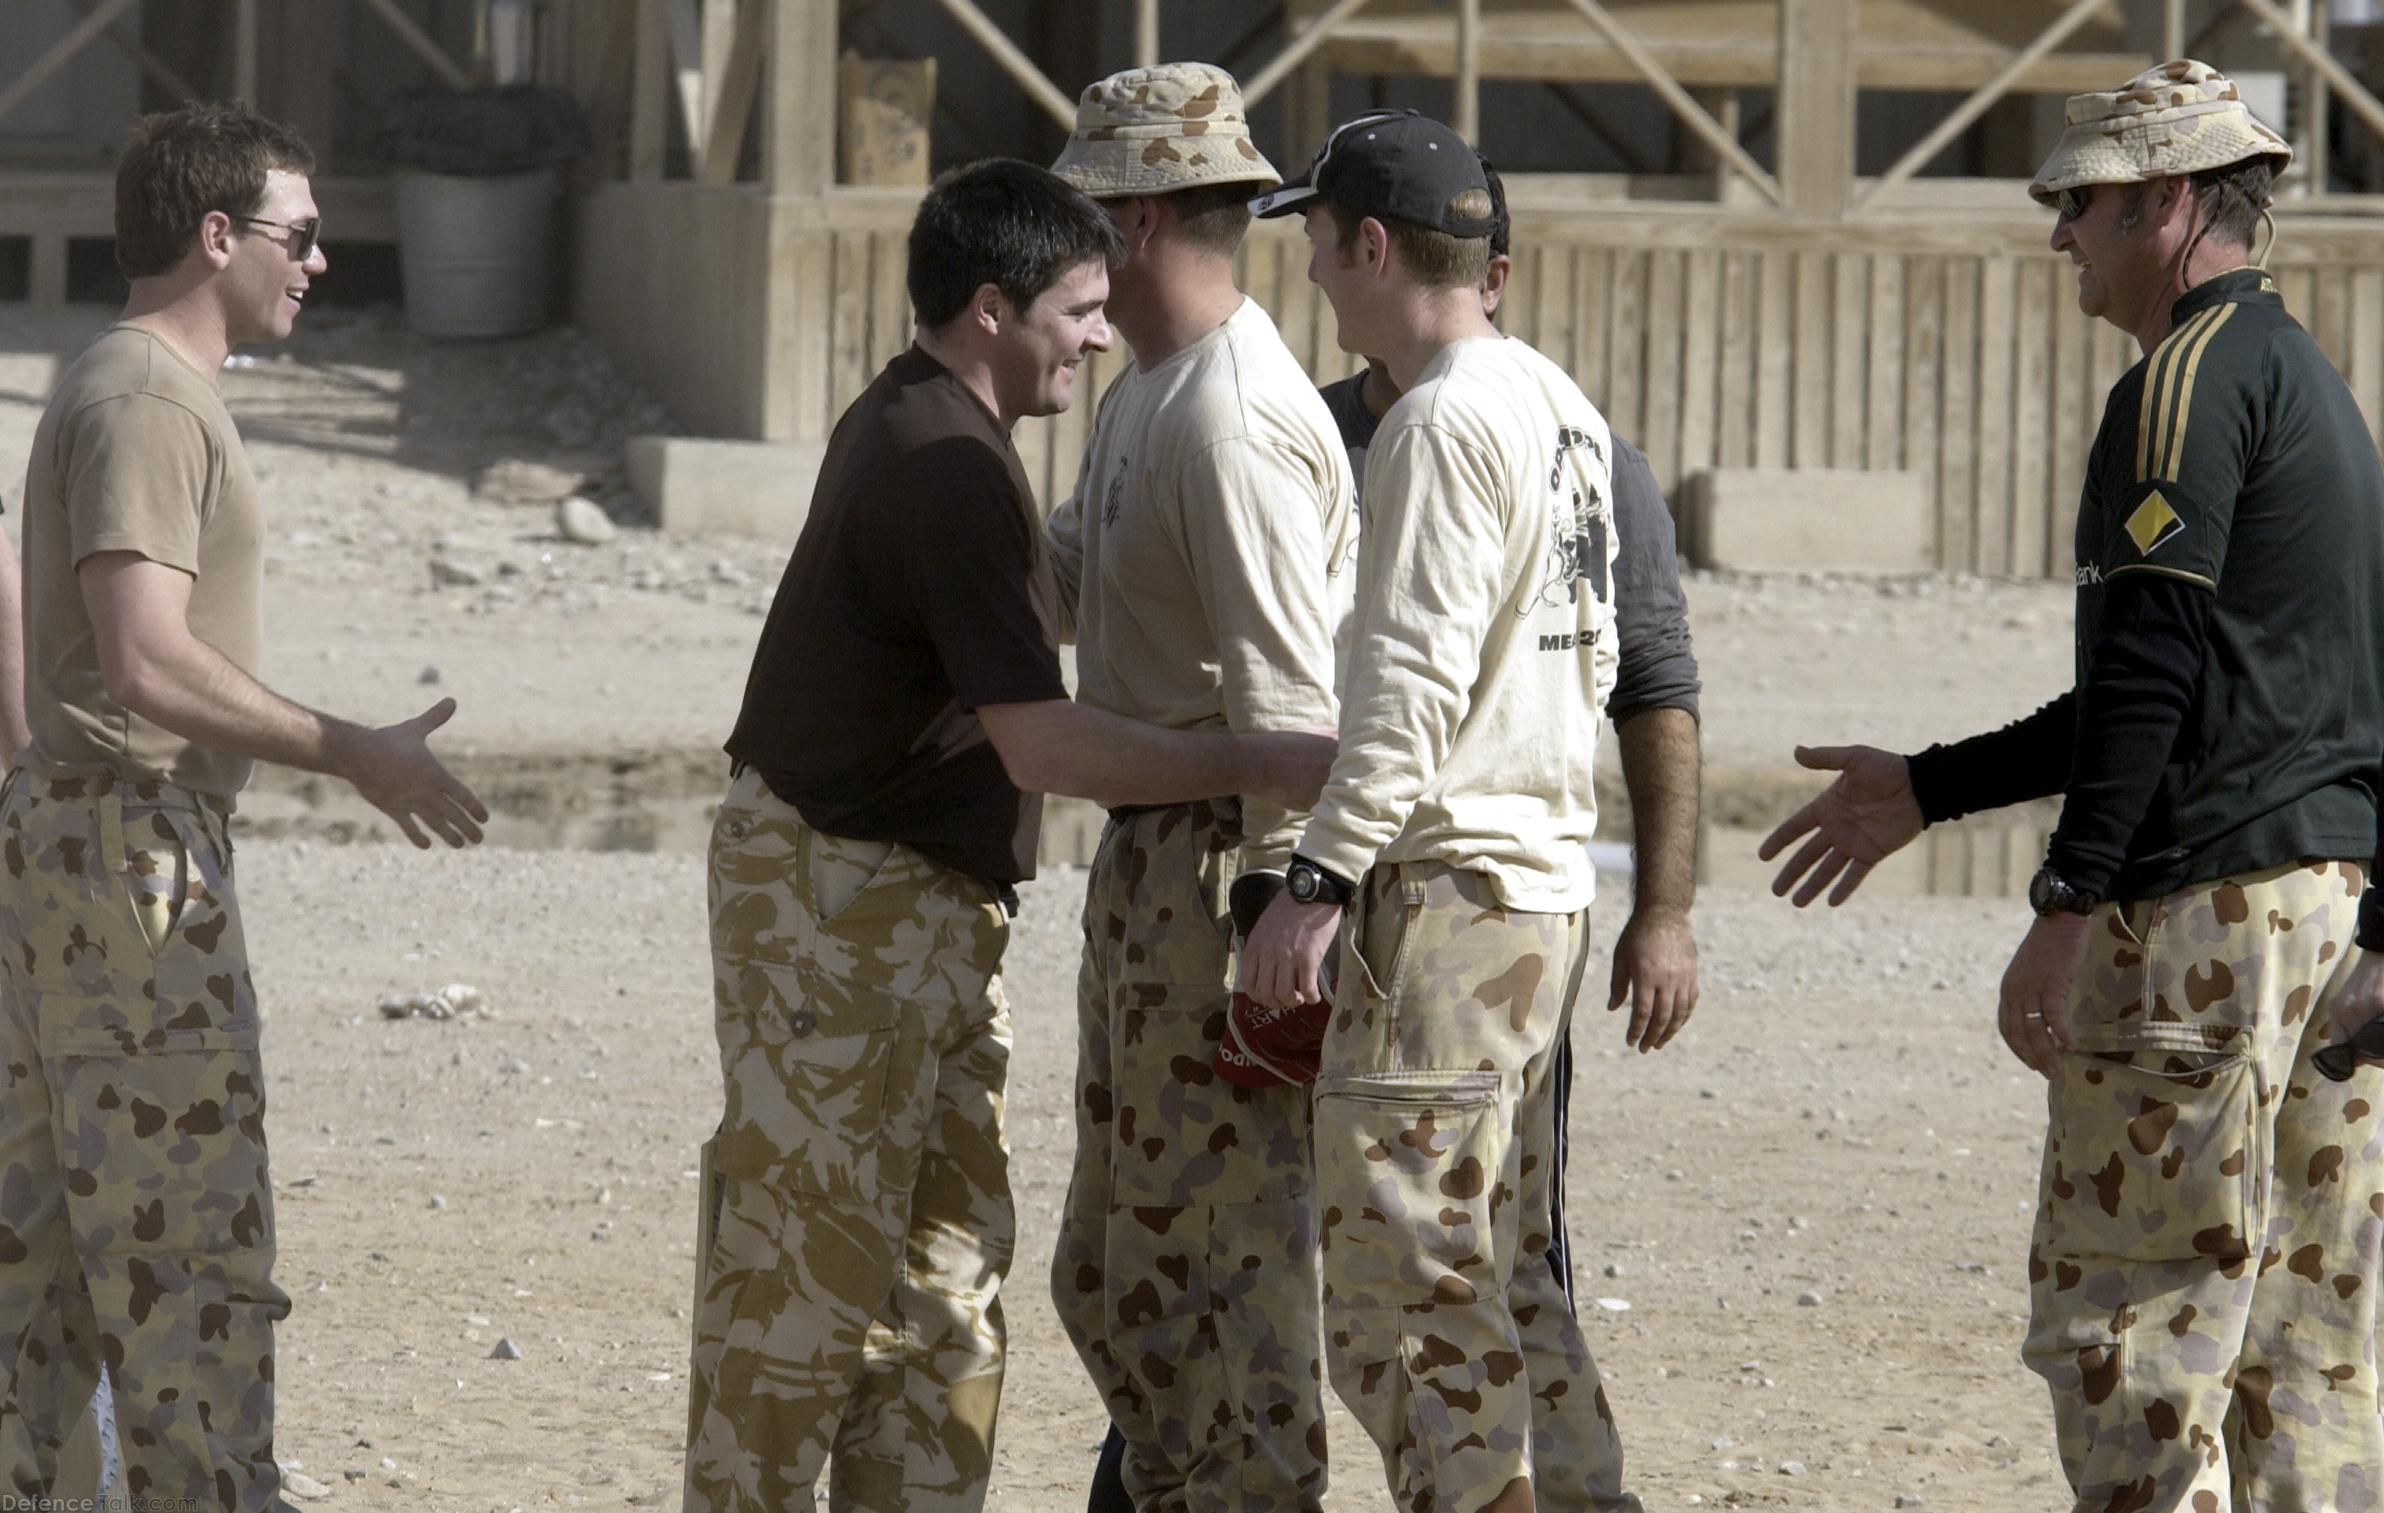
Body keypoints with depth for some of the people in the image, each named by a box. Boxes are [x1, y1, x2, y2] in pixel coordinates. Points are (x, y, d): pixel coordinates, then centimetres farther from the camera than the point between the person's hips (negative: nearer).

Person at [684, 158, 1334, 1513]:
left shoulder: (915, 426, 13)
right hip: (839, 905, -10)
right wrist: (1258, 767, -20)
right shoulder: (947, 469, -20)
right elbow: (1040, 742, -24)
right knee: (813, 1256, -4)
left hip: (928, 909, 10)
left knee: (950, 1258, 10)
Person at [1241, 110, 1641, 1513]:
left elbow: (1415, 680, -20)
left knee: (1404, 1269, -7)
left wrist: (1322, 877, -20)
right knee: (1500, 1270, 14)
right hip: (1550, 874, 10)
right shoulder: (1565, 409, 15)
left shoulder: (1445, 421, -14)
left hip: (1450, 890, -10)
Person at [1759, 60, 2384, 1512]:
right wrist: (1925, 791, 28)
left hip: (2211, 903, -9)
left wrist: (2068, 906, -21)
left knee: (2128, 1321, -6)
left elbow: (2151, 670, -19)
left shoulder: (2190, 383, -9)